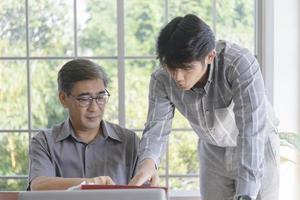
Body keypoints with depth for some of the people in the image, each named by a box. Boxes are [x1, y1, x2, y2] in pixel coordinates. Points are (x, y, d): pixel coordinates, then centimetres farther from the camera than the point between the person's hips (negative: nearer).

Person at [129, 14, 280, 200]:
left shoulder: (240, 64, -34)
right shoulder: (162, 80, -21)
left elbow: (252, 131, -39)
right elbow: (156, 128, -21)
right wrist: (147, 162, -46)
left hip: (258, 149, -3)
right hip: (213, 152, 3)